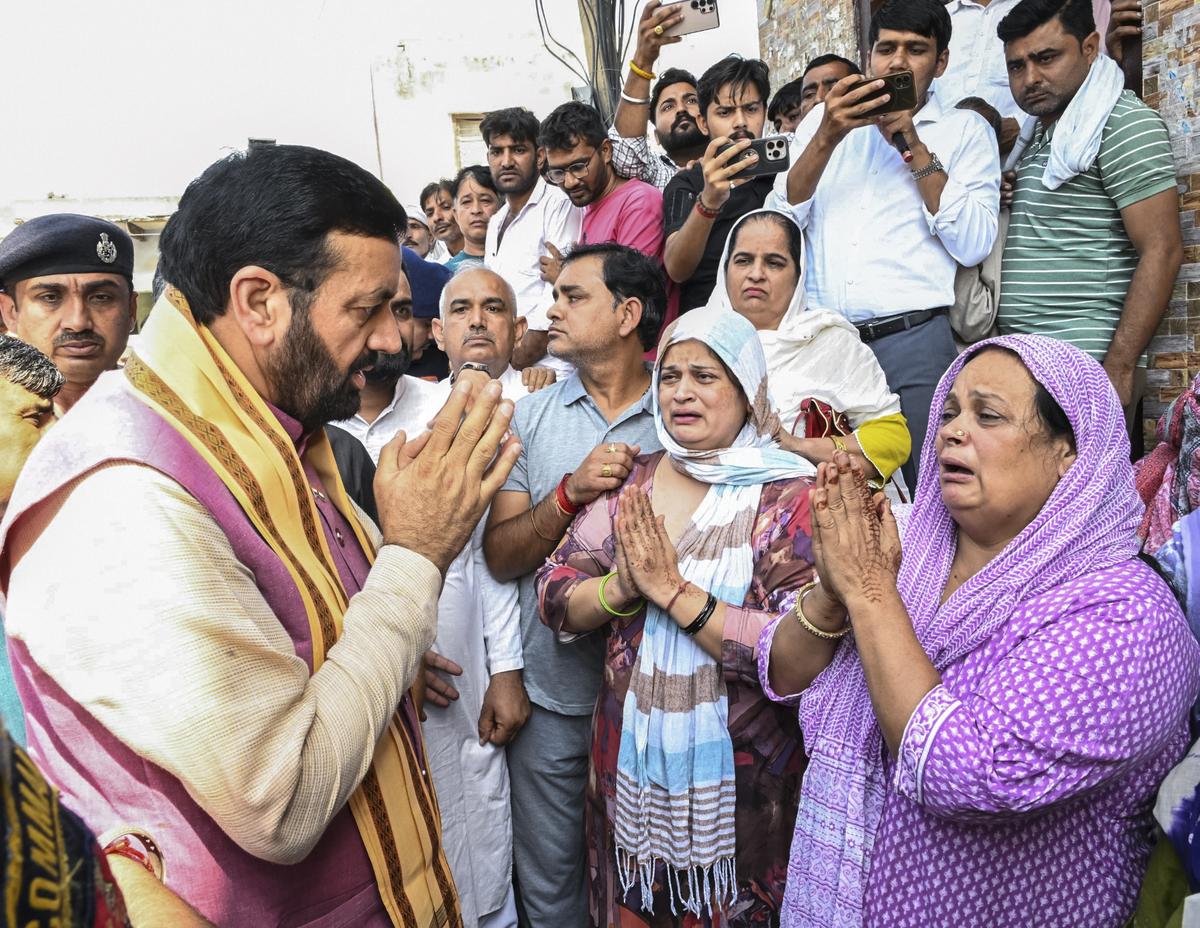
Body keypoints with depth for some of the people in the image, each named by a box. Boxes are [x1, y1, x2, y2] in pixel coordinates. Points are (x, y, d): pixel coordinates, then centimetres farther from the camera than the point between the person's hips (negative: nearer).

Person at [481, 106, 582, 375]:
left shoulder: (558, 205, -7)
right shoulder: (496, 223, 21)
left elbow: (557, 300, -15)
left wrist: (516, 363, -13)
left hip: (545, 371, -7)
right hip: (500, 368, 7)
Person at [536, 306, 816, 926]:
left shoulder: (790, 496, -12)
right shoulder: (632, 483, 1)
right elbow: (552, 596, 0)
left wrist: (673, 590, -23)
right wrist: (620, 588, -19)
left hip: (742, 776, -4)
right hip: (629, 762, 4)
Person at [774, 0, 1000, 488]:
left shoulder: (966, 129, 9)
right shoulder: (825, 117, 16)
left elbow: (973, 246, -4)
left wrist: (914, 146, -7)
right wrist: (827, 139, -8)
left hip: (913, 340, -2)